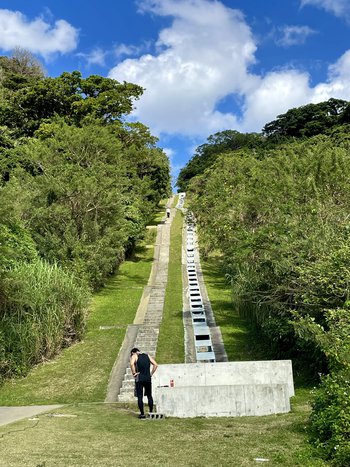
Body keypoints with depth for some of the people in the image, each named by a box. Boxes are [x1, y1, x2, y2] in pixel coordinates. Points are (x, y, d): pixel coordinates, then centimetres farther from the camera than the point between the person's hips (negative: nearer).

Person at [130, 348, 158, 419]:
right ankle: (151, 412, 17)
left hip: (139, 379, -4)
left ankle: (142, 414, 2)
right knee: (149, 396, 16)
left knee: (140, 397, 2)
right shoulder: (147, 355, 16)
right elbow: (155, 365, 7)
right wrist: (151, 373, 9)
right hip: (148, 378, 4)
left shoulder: (134, 356, 4)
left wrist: (134, 373, -10)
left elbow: (132, 364, -18)